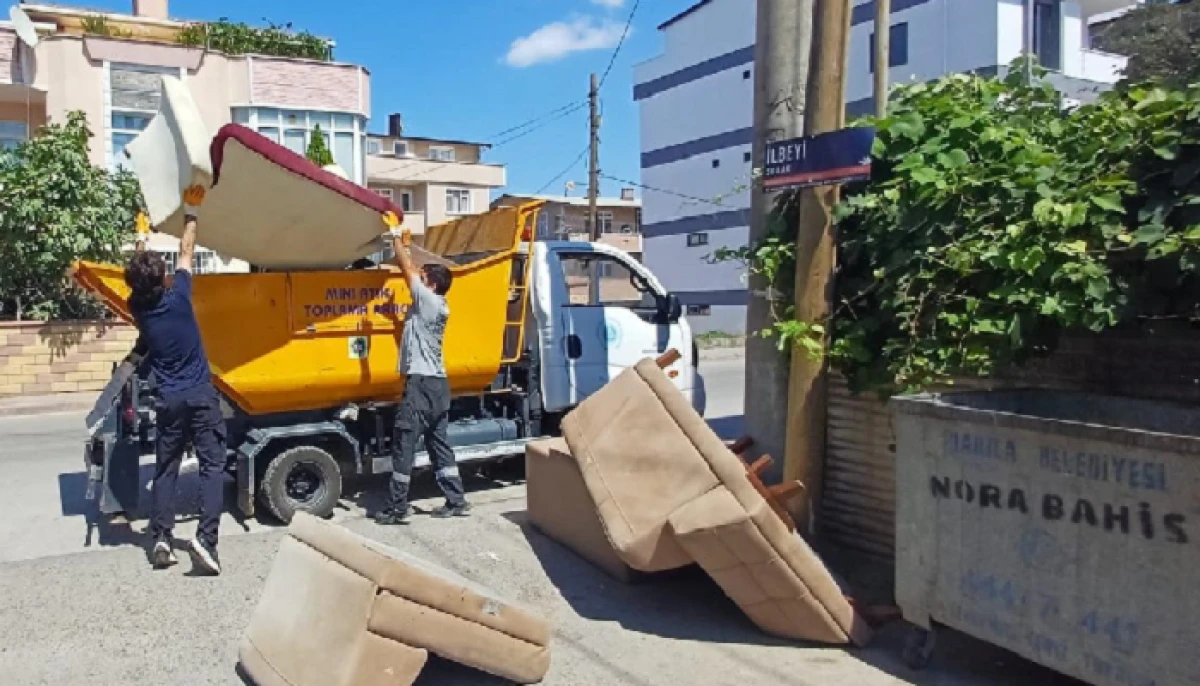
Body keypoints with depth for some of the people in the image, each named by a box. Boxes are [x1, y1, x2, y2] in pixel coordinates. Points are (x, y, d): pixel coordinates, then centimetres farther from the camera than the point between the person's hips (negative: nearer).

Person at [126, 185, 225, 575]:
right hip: (200, 395, -4)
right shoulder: (178, 296, -9)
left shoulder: (138, 308, 0)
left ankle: (160, 539, 10)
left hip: (168, 400, 4)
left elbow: (136, 272, 20)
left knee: (166, 469, 14)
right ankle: (206, 538, -14)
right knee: (213, 466, -3)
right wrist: (191, 212, 15)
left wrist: (142, 237, 34)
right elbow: (186, 252, 5)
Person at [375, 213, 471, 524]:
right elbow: (410, 270, 21)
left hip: (421, 384, -9)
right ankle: (456, 501, 15)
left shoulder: (428, 300, -10)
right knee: (439, 444, 12)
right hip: (436, 384, 9)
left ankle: (397, 508, 3)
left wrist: (395, 234, 5)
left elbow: (407, 268, -4)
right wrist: (404, 244, 21)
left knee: (403, 445, -2)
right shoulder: (435, 305, 14)